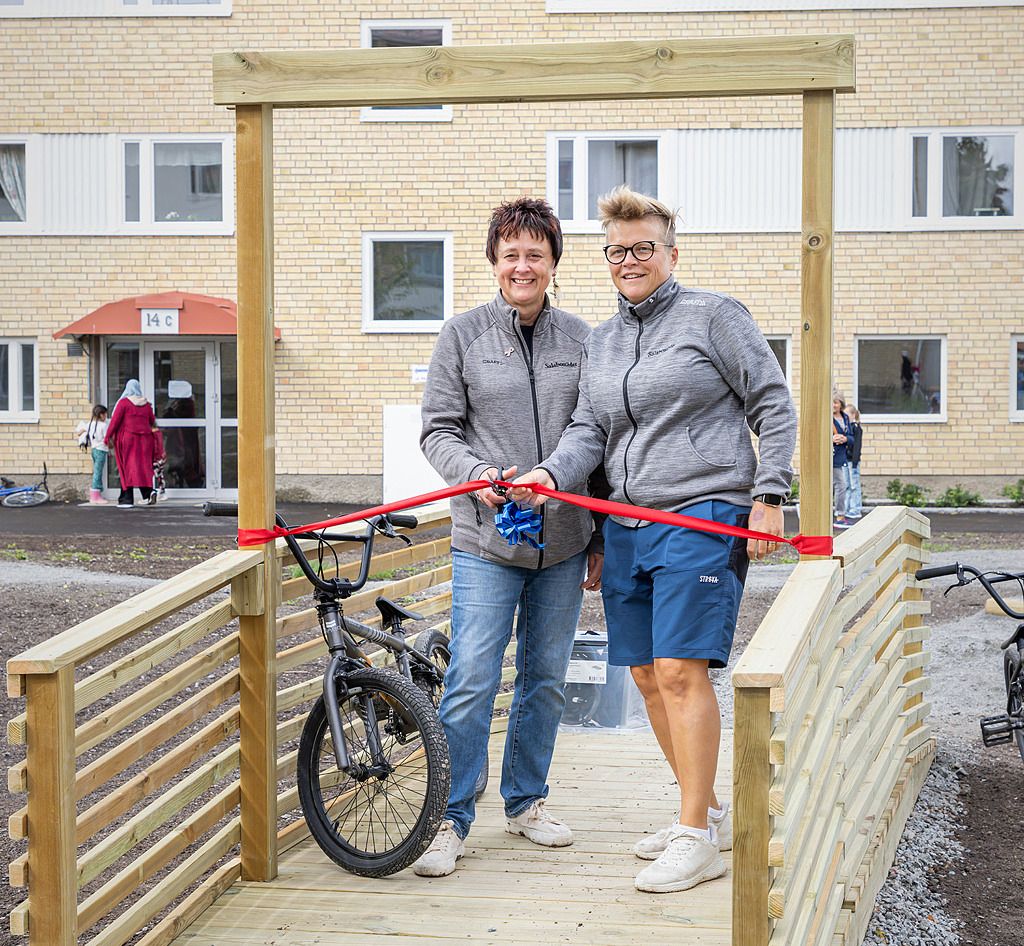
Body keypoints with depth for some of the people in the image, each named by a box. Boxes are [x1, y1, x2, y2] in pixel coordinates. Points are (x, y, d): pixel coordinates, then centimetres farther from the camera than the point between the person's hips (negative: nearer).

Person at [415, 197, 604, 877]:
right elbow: (438, 431, 1)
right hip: (487, 541, -3)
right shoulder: (464, 334, 1)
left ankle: (527, 802, 28)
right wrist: (477, 474, -19)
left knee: (546, 680, 12)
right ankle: (451, 821, 4)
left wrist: (600, 539, 8)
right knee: (472, 682, -7)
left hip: (563, 542, 3)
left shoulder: (579, 338, 7)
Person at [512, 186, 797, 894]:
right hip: (627, 526, 7)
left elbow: (773, 406, -1)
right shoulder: (603, 339, 18)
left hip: (704, 517, -7)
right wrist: (552, 474, -8)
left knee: (680, 670, -14)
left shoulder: (714, 315, 0)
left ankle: (698, 840, -8)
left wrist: (769, 495, -9)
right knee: (648, 675, 9)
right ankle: (707, 811, 23)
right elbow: (590, 429, 12)